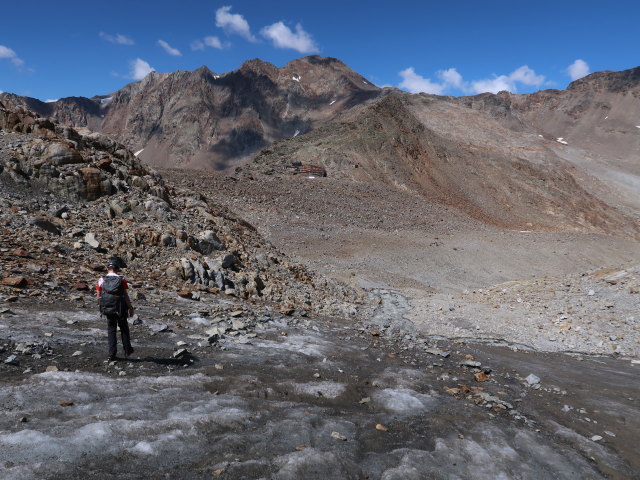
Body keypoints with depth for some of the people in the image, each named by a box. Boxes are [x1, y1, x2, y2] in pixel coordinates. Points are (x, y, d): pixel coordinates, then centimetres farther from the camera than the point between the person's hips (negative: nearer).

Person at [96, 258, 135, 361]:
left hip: (107, 309, 2)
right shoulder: (121, 279, -14)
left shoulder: (101, 280, -5)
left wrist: (101, 306, 16)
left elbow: (98, 297, -2)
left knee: (111, 330, 14)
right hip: (120, 309, -2)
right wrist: (130, 307, -1)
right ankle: (127, 350, 27)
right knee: (124, 329, 18)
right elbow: (126, 296, -13)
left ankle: (112, 354, 13)